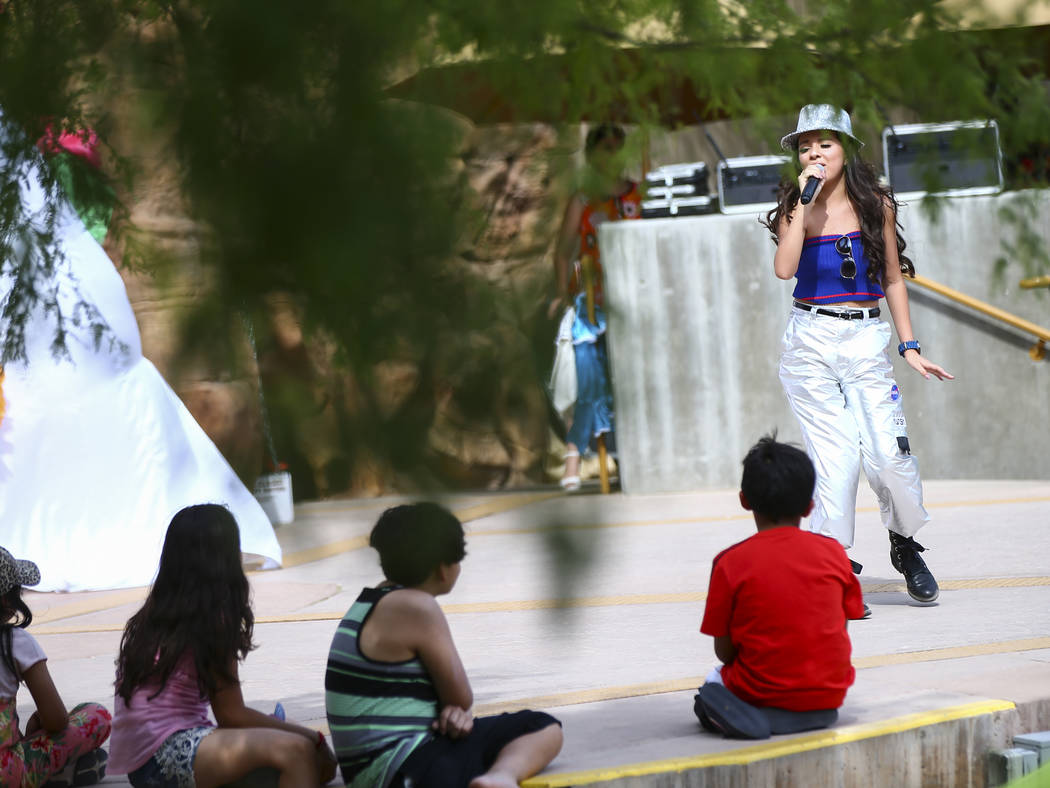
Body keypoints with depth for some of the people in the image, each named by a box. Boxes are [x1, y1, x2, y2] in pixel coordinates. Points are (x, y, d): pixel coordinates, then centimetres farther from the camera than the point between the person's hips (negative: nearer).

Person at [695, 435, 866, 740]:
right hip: (829, 696, 5)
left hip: (763, 695, -5)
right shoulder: (833, 553, -3)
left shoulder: (731, 563, -10)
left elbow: (724, 650, -5)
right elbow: (841, 629, 4)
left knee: (714, 680, 26)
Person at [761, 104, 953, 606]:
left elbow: (893, 279, 12)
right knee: (835, 459, -7)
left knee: (889, 453, -11)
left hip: (865, 342, 1)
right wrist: (804, 202, -15)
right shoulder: (797, 210, 3)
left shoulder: (876, 205, 6)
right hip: (811, 343, -1)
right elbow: (784, 268, -16)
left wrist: (909, 348, 6)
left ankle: (905, 545, 15)